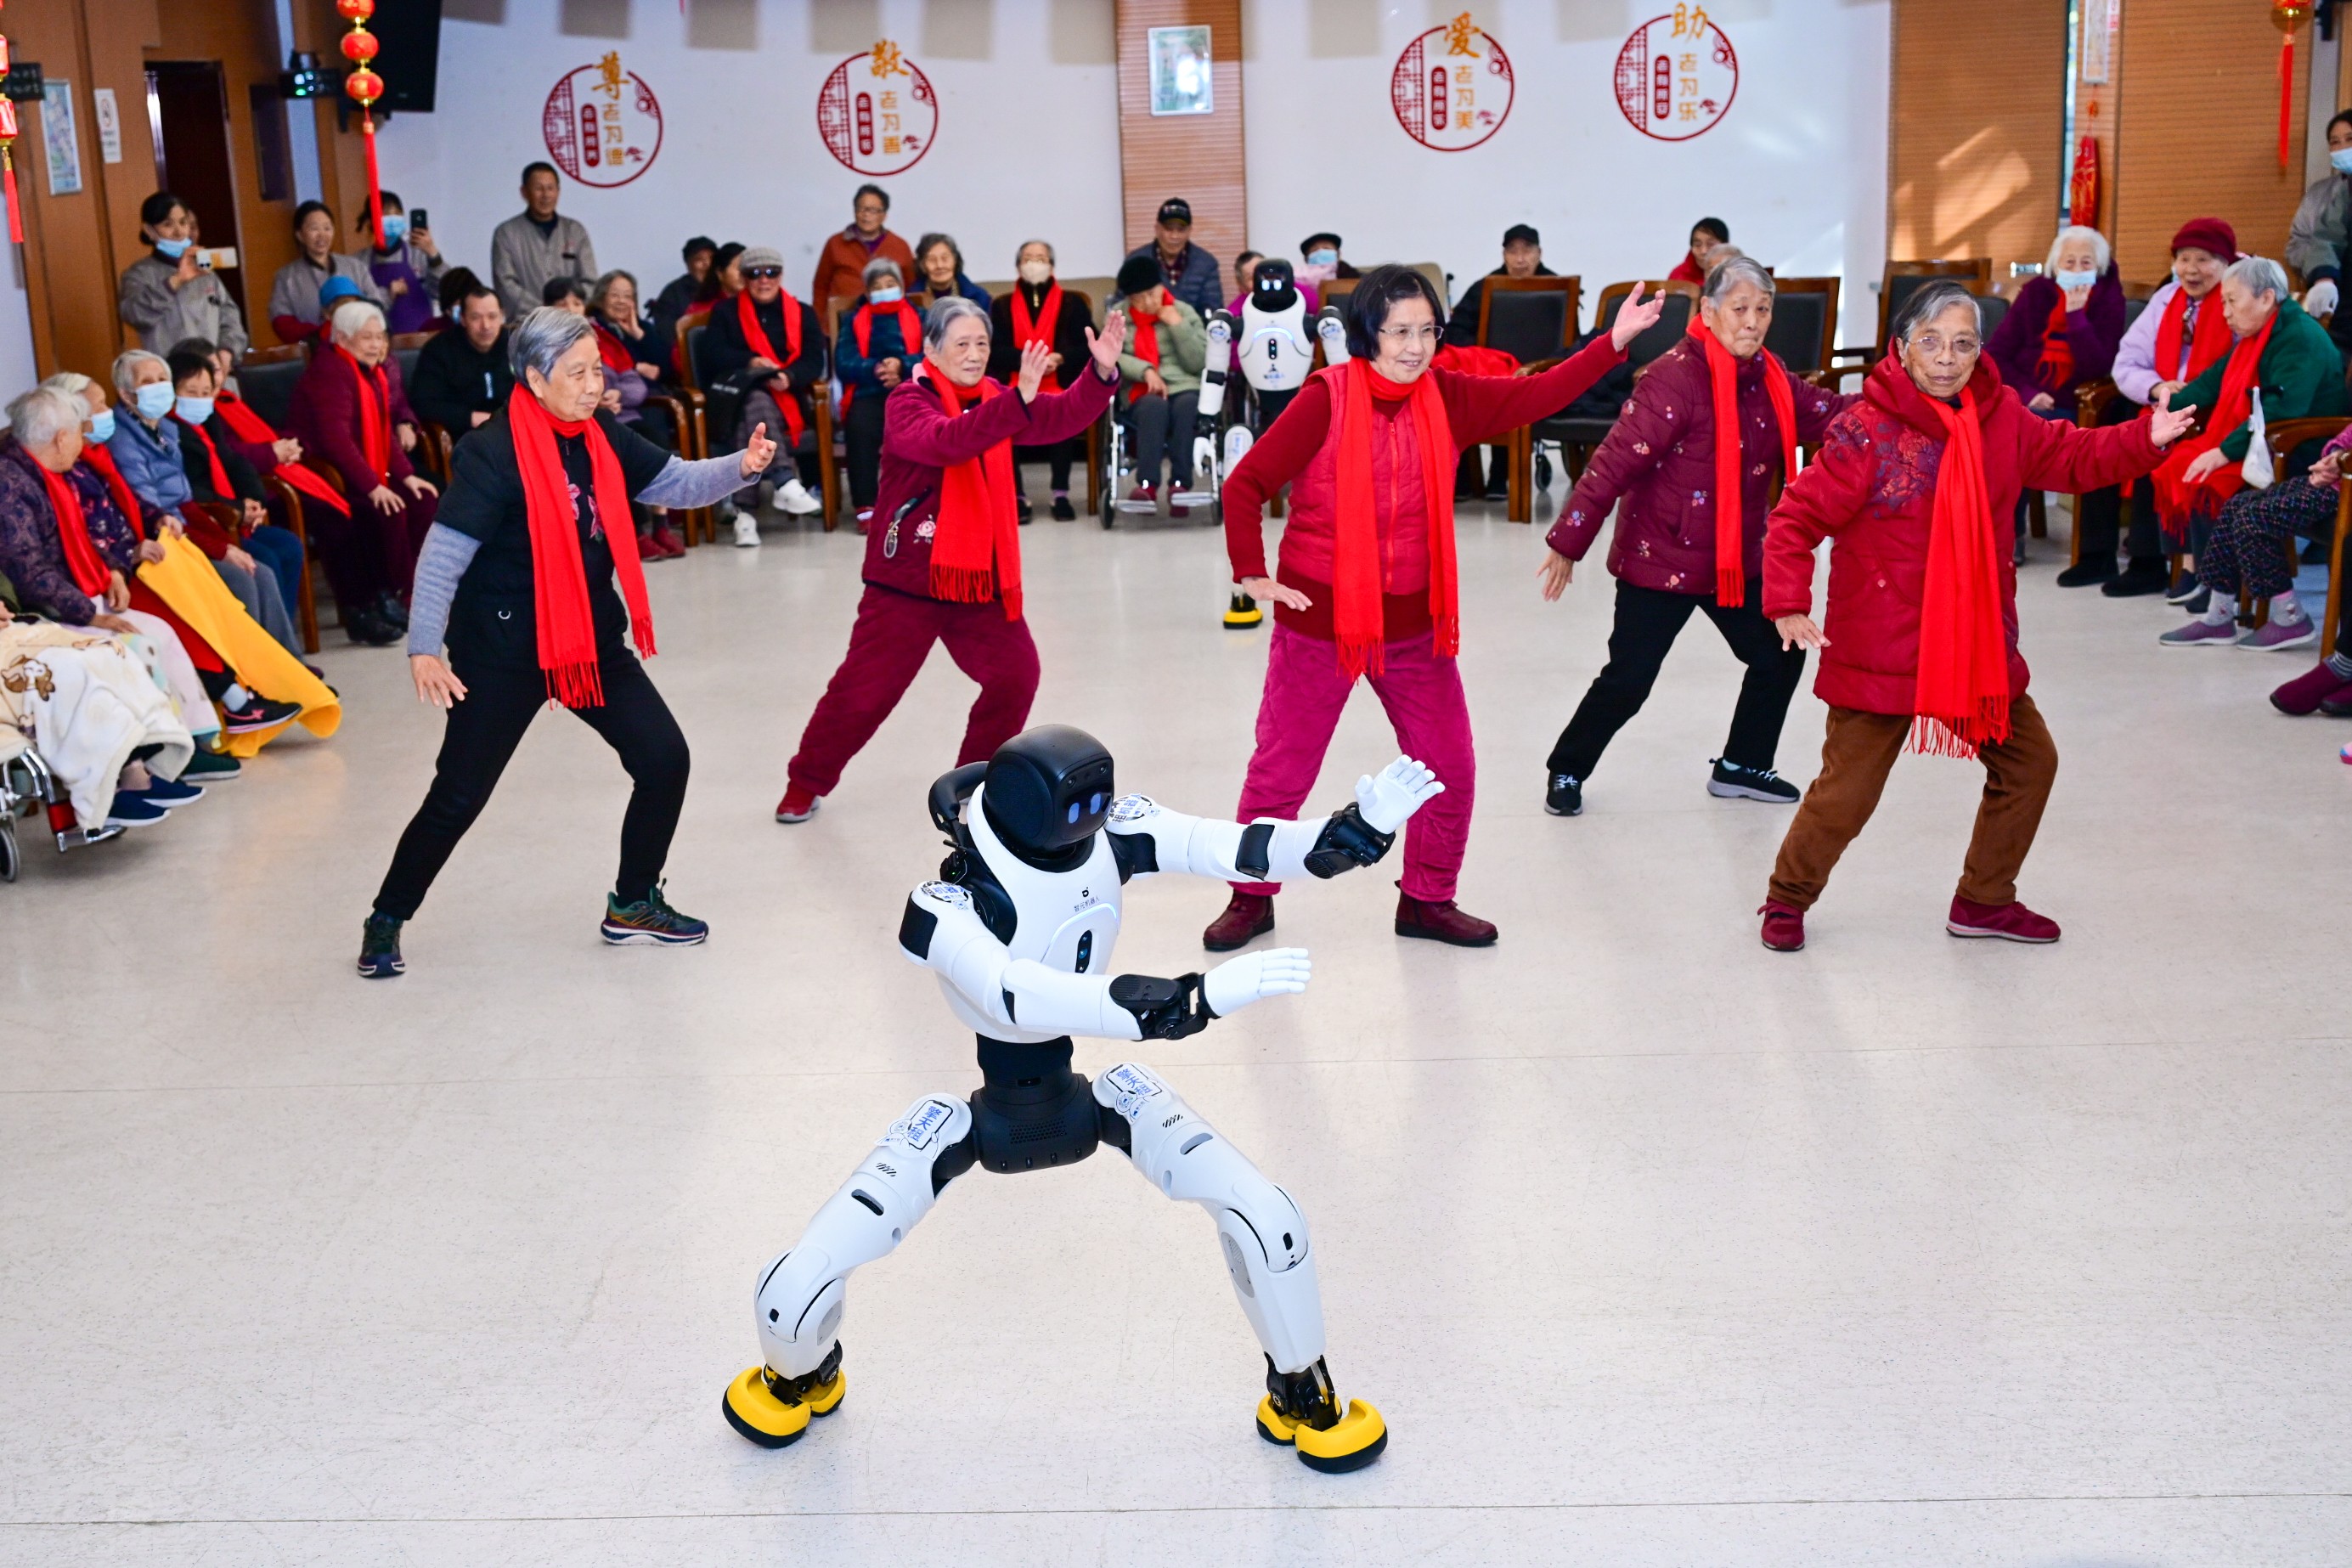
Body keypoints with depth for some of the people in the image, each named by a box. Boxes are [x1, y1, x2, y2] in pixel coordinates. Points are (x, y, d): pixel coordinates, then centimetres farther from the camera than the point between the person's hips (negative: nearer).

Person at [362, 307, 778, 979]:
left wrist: (740, 466, -14)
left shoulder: (601, 438, 1)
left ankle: (633, 904, 20)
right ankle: (386, 922, 19)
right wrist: (424, 646, -26)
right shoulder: (495, 452, -19)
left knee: (664, 758, 1)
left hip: (593, 638, 6)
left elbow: (677, 481, 5)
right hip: (505, 650, -6)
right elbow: (443, 555, -20)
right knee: (459, 796, -1)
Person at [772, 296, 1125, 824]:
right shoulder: (907, 402, -11)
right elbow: (945, 441, -32)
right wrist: (1017, 399, -44)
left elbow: (1060, 417, -2)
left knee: (1015, 674, 1)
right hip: (908, 576, -5)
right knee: (864, 688, -1)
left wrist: (1101, 373, -21)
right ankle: (806, 782, 18)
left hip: (979, 574, 6)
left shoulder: (994, 398, 9)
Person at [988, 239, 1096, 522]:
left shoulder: (1072, 306, 14)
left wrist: (1059, 358, -15)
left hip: (1061, 387, -1)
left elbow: (1089, 349, 3)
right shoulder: (1001, 306, 16)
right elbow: (994, 351, 2)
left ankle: (1061, 494, -26)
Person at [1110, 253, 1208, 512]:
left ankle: (1180, 483, -40)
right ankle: (1148, 484, -48)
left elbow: (1198, 363, 3)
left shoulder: (1184, 312, 13)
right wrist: (1146, 371, -14)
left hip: (1185, 389, 1)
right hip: (1143, 395, -1)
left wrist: (1178, 325, -4)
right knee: (1155, 407, -36)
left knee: (1186, 406, -35)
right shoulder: (1118, 315, 14)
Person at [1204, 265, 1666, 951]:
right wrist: (1252, 574, -13)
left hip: (1414, 622, 5)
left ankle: (1427, 901, 27)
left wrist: (1613, 342, -11)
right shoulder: (1327, 398, -14)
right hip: (1319, 618, -4)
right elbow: (1246, 485, -12)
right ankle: (1251, 898, 26)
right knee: (1279, 772, 6)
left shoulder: (1448, 398, 0)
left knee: (1450, 771, 9)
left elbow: (1537, 394, -2)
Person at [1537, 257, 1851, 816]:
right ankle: (1567, 771, 19)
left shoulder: (1769, 377, 3)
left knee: (1780, 657, 11)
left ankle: (1740, 767, 29)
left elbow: (1832, 417, 7)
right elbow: (1613, 464, -23)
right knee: (1629, 679, -3)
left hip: (1736, 557, 8)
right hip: (1659, 560, -8)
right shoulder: (1676, 378, -22)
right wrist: (1567, 542, -22)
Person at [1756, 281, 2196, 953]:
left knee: (2028, 760, 16)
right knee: (1848, 789, -4)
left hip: (1979, 644, 7)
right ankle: (1787, 898, 21)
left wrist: (2145, 439, -3)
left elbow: (2069, 456, 15)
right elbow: (1797, 518, -15)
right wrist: (1788, 603, -26)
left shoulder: (2003, 418, 3)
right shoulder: (1866, 432, -16)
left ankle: (1983, 900, 33)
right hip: (1881, 648, -7)